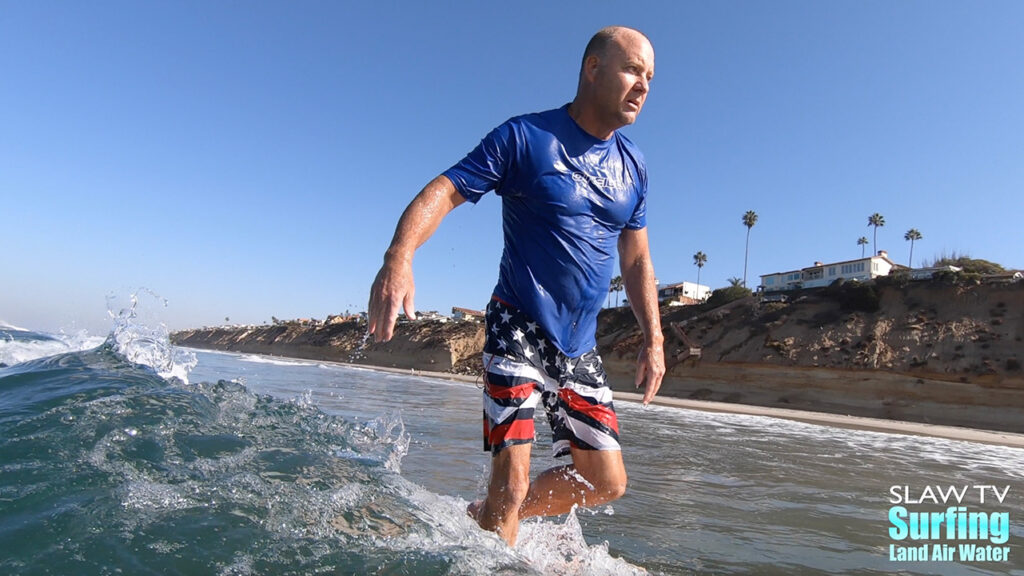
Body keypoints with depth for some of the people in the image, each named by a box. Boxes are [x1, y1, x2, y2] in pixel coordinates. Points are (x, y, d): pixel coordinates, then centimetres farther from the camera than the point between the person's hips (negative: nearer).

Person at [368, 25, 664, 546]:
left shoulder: (632, 166, 9)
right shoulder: (524, 137, -7)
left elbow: (637, 260, 15)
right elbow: (442, 193, -14)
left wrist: (654, 338, 10)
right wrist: (398, 258, -32)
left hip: (580, 345, 6)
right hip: (518, 330, -6)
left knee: (606, 482, 8)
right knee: (512, 479, -10)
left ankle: (483, 517, 26)